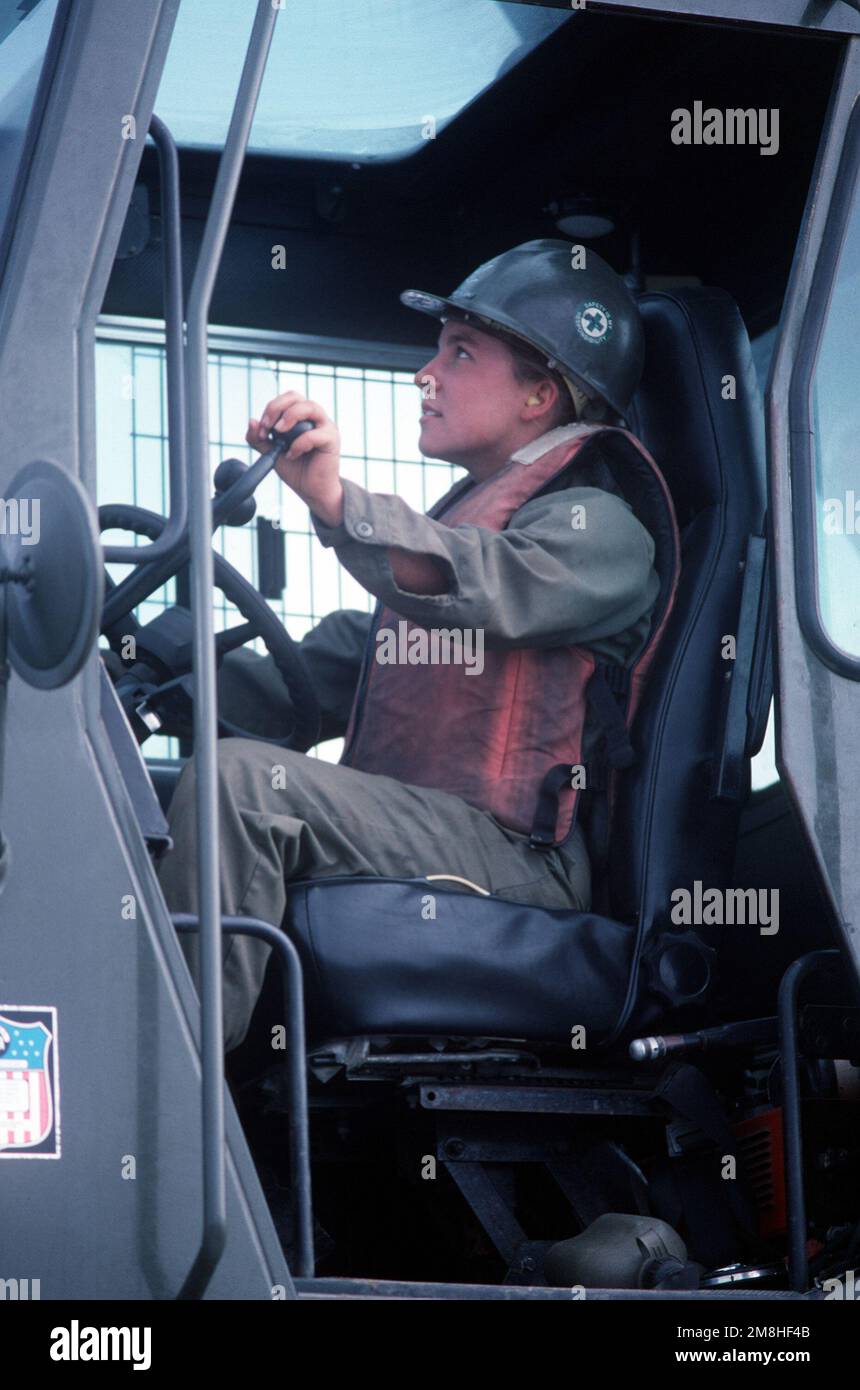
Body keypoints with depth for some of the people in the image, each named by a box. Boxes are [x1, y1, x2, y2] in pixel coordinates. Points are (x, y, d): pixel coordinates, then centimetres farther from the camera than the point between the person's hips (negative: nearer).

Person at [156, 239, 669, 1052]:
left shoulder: (597, 528, -1)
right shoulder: (450, 522, 29)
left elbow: (481, 584, -25)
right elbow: (321, 678, 23)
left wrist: (334, 500, -40)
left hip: (516, 857, -9)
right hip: (398, 829, 9)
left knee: (237, 780, -27)